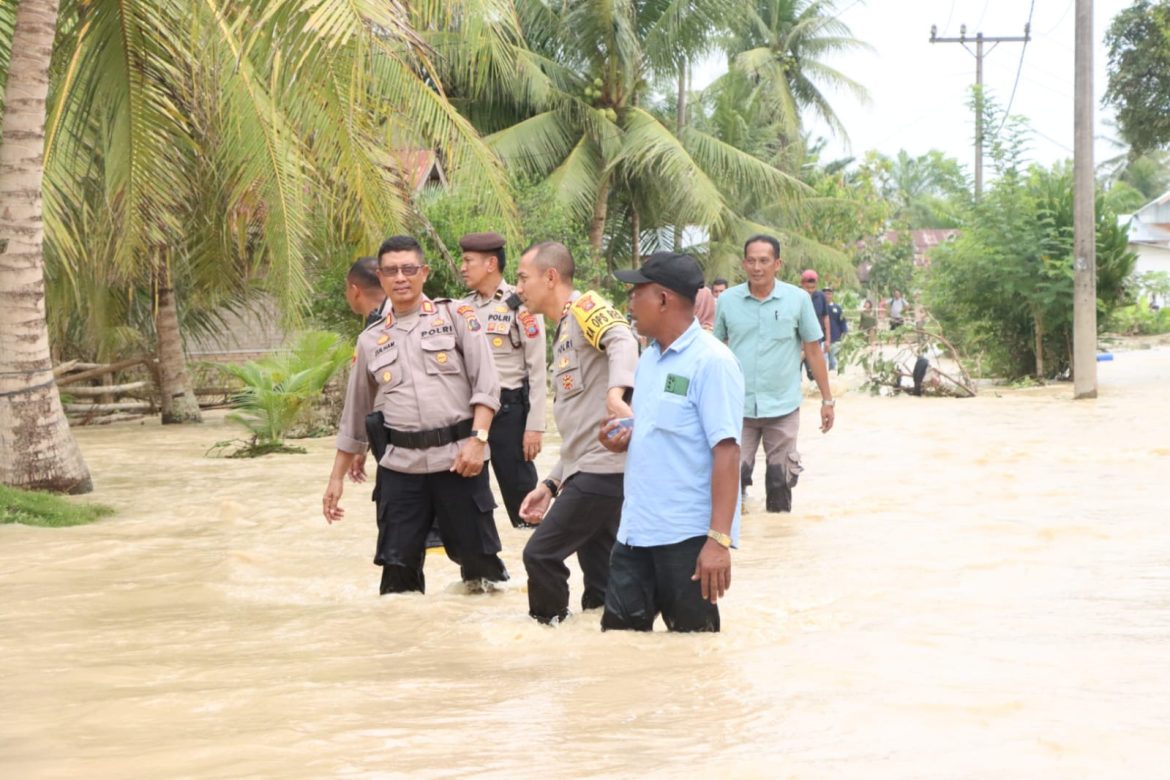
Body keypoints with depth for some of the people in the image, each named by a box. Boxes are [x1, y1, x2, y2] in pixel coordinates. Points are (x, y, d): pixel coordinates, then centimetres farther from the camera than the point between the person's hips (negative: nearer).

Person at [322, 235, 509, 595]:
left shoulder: (456, 317, 5)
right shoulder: (371, 340, 14)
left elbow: (486, 383, -3)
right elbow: (354, 415, 21)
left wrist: (477, 439, -16)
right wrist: (336, 478, 19)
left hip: (458, 458, -3)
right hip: (399, 465, 3)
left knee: (477, 554, 0)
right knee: (397, 565, 1)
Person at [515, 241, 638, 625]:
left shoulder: (585, 307, -5)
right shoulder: (563, 334, 23)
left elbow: (622, 341, -29)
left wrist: (616, 392, -47)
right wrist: (551, 484, 22)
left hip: (605, 468, -10)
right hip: (588, 470, 10)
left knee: (541, 554, -8)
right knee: (598, 571, 9)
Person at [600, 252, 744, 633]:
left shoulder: (711, 361, -15)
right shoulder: (649, 357, 12)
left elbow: (726, 452, -19)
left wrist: (719, 539, -24)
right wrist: (624, 438, 0)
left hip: (689, 537, -8)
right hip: (636, 530, 8)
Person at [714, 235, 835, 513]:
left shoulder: (798, 299, -1)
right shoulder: (727, 300, 1)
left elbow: (813, 350, 5)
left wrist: (827, 399, 5)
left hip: (783, 406, 0)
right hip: (738, 407, 0)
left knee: (781, 480, 8)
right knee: (733, 477, -4)